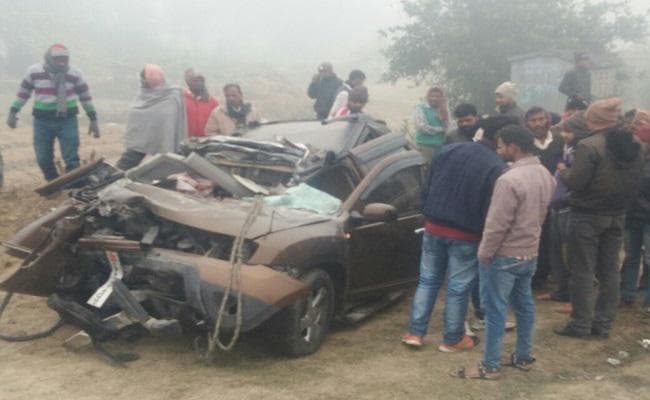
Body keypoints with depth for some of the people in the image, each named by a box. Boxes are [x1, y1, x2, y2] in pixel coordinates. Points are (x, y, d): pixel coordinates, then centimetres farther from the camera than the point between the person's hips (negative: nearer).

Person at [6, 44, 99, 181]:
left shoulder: (75, 74, -5)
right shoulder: (34, 71, -3)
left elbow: (85, 96, 3)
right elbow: (23, 92, 8)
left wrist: (93, 119, 4)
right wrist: (13, 112, 7)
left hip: (67, 120, -1)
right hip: (42, 121, 2)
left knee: (71, 159, -5)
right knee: (43, 158, 6)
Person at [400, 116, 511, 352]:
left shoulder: (448, 151, 1)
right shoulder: (497, 167, -15)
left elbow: (428, 188, 8)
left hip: (434, 228, 4)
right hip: (465, 236, -4)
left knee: (428, 280, 16)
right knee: (458, 288, 9)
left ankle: (415, 332, 18)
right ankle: (452, 339, 22)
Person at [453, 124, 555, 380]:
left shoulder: (510, 180, -26)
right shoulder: (545, 174, 4)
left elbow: (497, 224, -22)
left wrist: (484, 253, -10)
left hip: (505, 255, -9)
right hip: (530, 253, 9)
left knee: (495, 310, 1)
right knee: (524, 305, 18)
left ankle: (490, 367, 9)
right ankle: (524, 356, 30)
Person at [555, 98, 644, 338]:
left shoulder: (589, 146, -19)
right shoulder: (635, 147, 5)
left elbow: (575, 183, -18)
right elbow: (634, 183, 12)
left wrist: (563, 172, 0)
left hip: (587, 216, -6)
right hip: (617, 215, 7)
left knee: (583, 270, 1)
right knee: (609, 270, 11)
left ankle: (580, 324, 6)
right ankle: (603, 323, 17)